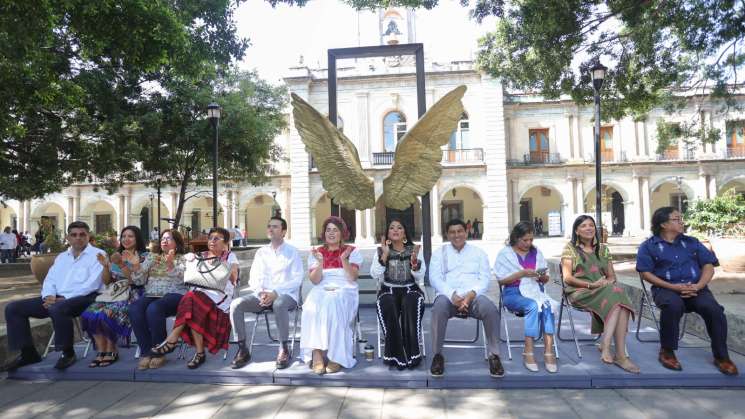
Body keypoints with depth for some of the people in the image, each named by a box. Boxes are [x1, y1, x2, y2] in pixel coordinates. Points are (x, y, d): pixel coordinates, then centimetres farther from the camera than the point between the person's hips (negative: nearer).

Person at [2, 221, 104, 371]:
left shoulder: (97, 254, 0)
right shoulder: (61, 257, 24)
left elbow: (92, 284, -12)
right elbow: (49, 280, 18)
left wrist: (65, 298, -17)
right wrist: (49, 295, -5)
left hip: (82, 298, -8)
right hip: (56, 298, 8)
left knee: (57, 309, -38)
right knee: (13, 308, -2)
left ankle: (68, 352, -17)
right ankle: (28, 353, 4)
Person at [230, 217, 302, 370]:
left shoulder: (292, 252, 4)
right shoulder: (261, 252, 17)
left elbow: (297, 279, -5)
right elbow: (253, 278, 11)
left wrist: (275, 293, -18)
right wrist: (261, 293, -11)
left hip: (286, 295, -4)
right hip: (262, 295, 5)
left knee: (279, 304, -39)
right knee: (236, 304, -20)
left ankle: (284, 349, -22)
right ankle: (242, 349, -11)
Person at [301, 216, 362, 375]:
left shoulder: (352, 251, 9)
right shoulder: (316, 253, 14)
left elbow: (353, 277, -3)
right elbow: (315, 280, 2)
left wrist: (344, 259, -17)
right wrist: (320, 262, -14)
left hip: (345, 291, -2)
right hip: (321, 291, 2)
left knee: (334, 306, -35)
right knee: (313, 308, -32)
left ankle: (336, 356, -27)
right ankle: (316, 354, -31)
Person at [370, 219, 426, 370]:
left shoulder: (414, 250, 9)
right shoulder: (381, 251, 8)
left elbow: (420, 277, 0)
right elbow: (375, 275, -5)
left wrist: (414, 261, -19)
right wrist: (385, 255, -12)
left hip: (410, 289, 0)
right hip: (388, 290, 0)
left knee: (411, 303, -34)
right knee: (387, 305, -34)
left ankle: (411, 353, -26)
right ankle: (394, 353, -25)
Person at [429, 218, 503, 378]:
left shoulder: (478, 252, 18)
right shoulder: (439, 252, 16)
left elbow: (485, 279, 6)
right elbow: (434, 278, 1)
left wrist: (471, 294, -15)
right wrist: (452, 295, -17)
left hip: (473, 296, 1)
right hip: (449, 296, -1)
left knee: (491, 309, -31)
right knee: (439, 308, -36)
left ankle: (494, 355, -13)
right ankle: (437, 355, -18)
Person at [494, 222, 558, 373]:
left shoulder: (536, 252, 18)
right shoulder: (505, 254, 5)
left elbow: (546, 279, 19)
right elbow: (501, 280, -3)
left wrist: (542, 276, -5)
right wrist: (522, 273, -14)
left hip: (536, 291, 4)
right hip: (514, 293, -3)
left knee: (547, 306, -31)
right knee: (533, 306, -34)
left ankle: (549, 351, -34)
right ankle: (528, 352, -31)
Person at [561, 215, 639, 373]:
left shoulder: (603, 249, 20)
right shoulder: (570, 248, 6)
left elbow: (612, 276, 17)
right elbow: (567, 278, -3)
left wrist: (608, 282, -7)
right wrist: (590, 285, -16)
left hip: (605, 290, 5)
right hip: (580, 292, -5)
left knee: (620, 295, -31)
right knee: (616, 296, -32)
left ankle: (605, 345, -32)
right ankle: (620, 354, -30)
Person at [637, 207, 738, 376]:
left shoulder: (692, 242, 17)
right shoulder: (648, 246, 4)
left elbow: (708, 266, 10)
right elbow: (646, 273, -4)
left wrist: (698, 286, -9)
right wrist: (673, 287, -15)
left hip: (695, 288, 4)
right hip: (666, 288, -3)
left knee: (713, 309, -26)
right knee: (673, 305, -36)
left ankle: (721, 356, -5)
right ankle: (667, 351, -16)